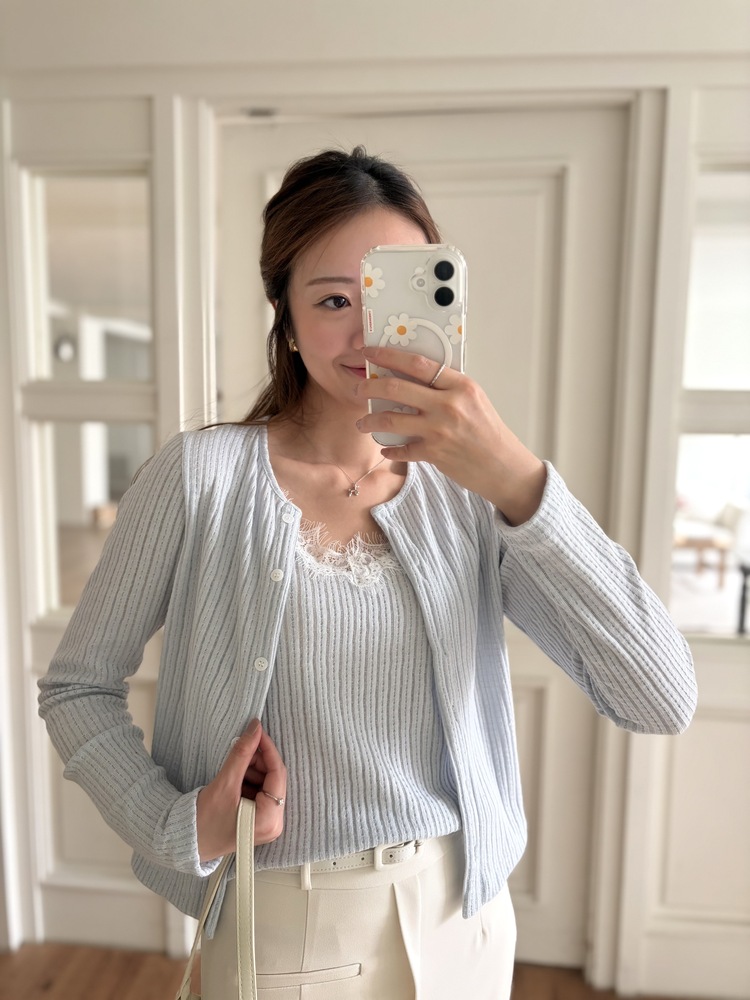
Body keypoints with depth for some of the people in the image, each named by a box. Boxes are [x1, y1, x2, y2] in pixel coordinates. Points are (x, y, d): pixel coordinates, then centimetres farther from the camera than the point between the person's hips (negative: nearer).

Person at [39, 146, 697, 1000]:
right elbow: (75, 686, -3)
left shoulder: (470, 490, -9)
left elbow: (663, 699, -18)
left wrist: (521, 481, -30)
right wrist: (175, 827, -17)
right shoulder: (201, 475, -14)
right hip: (287, 931, -2)